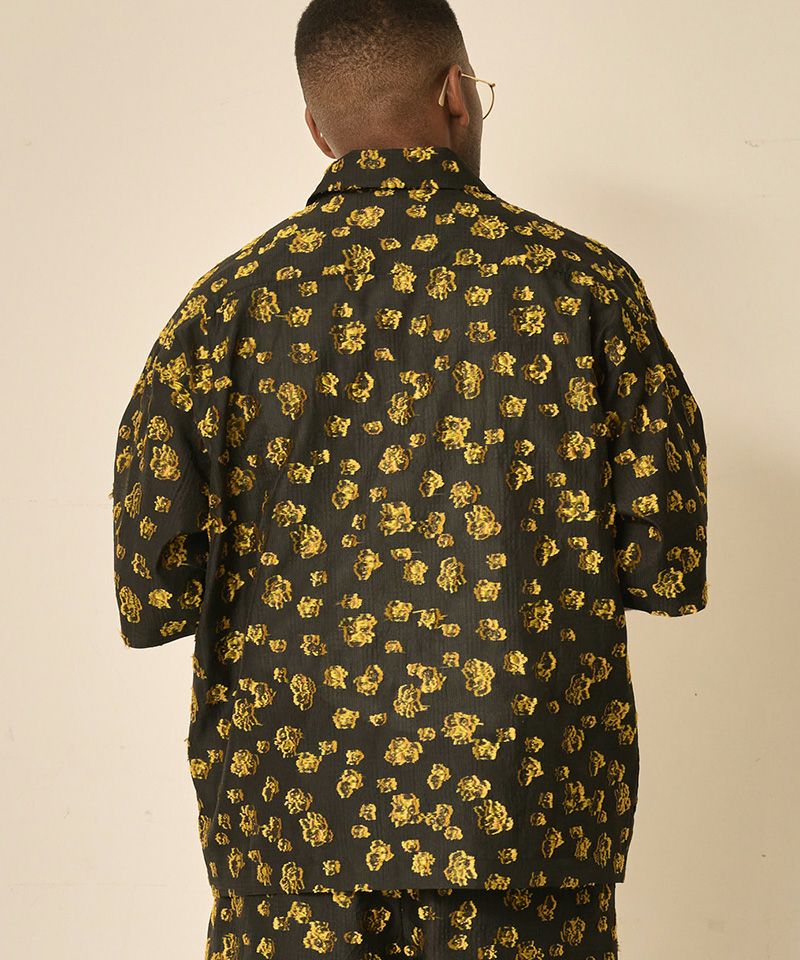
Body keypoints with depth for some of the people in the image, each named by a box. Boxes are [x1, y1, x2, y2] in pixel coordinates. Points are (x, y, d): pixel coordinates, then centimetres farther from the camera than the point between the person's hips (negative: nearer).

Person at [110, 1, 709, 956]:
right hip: (530, 806, 0)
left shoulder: (229, 303, -3)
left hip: (291, 797, 1)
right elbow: (669, 568, -5)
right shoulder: (585, 285, -5)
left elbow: (152, 595, -4)